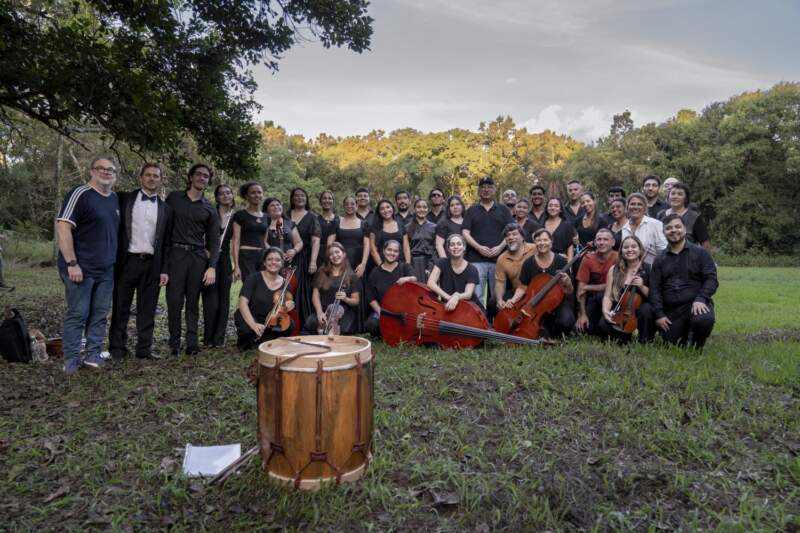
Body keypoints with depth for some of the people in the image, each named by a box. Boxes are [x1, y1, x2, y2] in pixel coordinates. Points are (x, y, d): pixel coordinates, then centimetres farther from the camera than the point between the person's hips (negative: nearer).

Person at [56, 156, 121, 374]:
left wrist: (114, 259, 17)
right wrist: (72, 263, -19)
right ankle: (71, 359, 9)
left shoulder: (115, 199, 11)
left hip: (106, 269, 6)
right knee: (77, 313, -1)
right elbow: (62, 227, -15)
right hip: (81, 267, -6)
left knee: (99, 314, 9)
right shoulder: (80, 194, -10)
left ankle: (93, 355, 18)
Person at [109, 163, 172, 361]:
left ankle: (144, 348, 15)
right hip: (127, 261, -2)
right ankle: (117, 348, 15)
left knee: (147, 309, 7)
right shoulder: (124, 199, 4)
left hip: (152, 264, 2)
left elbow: (166, 242, 9)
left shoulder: (165, 209, 10)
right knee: (121, 307, 5)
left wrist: (164, 269, 4)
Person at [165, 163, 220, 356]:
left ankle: (192, 342, 8)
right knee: (174, 301, -2)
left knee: (193, 302, 4)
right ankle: (174, 342, 9)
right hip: (176, 254, -1)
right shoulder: (174, 198, 9)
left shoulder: (210, 209, 10)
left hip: (198, 257, 1)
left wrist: (212, 267, -2)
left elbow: (214, 241, 8)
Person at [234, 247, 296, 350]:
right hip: (249, 318, -4)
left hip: (270, 322, 4)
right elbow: (243, 302, -23)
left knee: (289, 325, -25)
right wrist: (253, 324, -37)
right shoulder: (254, 277, -13)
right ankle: (245, 340, 2)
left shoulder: (285, 284, -1)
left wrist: (288, 307, -17)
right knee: (246, 329, -37)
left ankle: (257, 340, -1)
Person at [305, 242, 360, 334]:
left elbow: (356, 301, 5)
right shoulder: (321, 273, 9)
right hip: (323, 311, 2)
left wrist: (345, 299, -17)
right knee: (310, 323, -30)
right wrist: (319, 312, -14)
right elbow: (315, 295, 4)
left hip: (344, 313, -2)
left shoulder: (351, 276, 5)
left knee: (340, 330, -34)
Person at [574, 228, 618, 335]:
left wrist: (587, 288, -15)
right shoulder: (588, 259, -9)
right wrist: (582, 314, -15)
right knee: (581, 326, -15)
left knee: (602, 295, -35)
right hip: (593, 296, 3)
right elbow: (581, 287, -10)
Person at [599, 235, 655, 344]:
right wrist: (605, 311, -19)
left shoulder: (648, 269, -1)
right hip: (620, 313, 2)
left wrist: (642, 287, -19)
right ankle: (625, 337, 6)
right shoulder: (614, 270, 5)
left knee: (646, 309, -35)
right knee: (604, 324, -28)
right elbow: (608, 296, 0)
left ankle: (645, 341, -10)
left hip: (640, 311, -1)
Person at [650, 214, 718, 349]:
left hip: (696, 304, -3)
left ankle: (697, 347, -4)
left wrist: (700, 299, -20)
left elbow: (711, 278, -3)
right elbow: (655, 289, 6)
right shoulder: (660, 260, 12)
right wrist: (659, 314, -4)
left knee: (703, 321, -35)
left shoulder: (700, 253, 5)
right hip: (671, 310, 3)